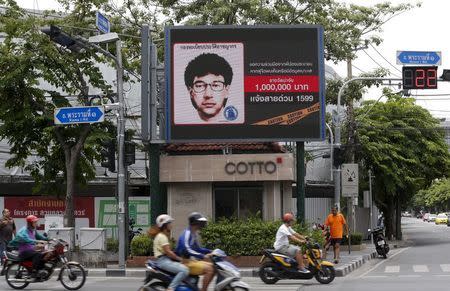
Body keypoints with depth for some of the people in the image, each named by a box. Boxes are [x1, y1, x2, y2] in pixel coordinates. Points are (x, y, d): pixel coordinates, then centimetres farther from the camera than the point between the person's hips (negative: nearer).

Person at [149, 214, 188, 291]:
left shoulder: (163, 236, 21)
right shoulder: (162, 236, -11)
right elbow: (168, 252, -19)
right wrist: (179, 258, -13)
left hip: (166, 260, 11)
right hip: (163, 260, -11)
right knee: (184, 270, -27)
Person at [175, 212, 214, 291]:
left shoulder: (194, 233, 15)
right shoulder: (187, 233, -16)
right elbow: (186, 249, -29)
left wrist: (210, 251, 11)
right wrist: (203, 256, -35)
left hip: (193, 260, 10)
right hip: (186, 262, -10)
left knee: (213, 267, 7)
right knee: (209, 270, -22)